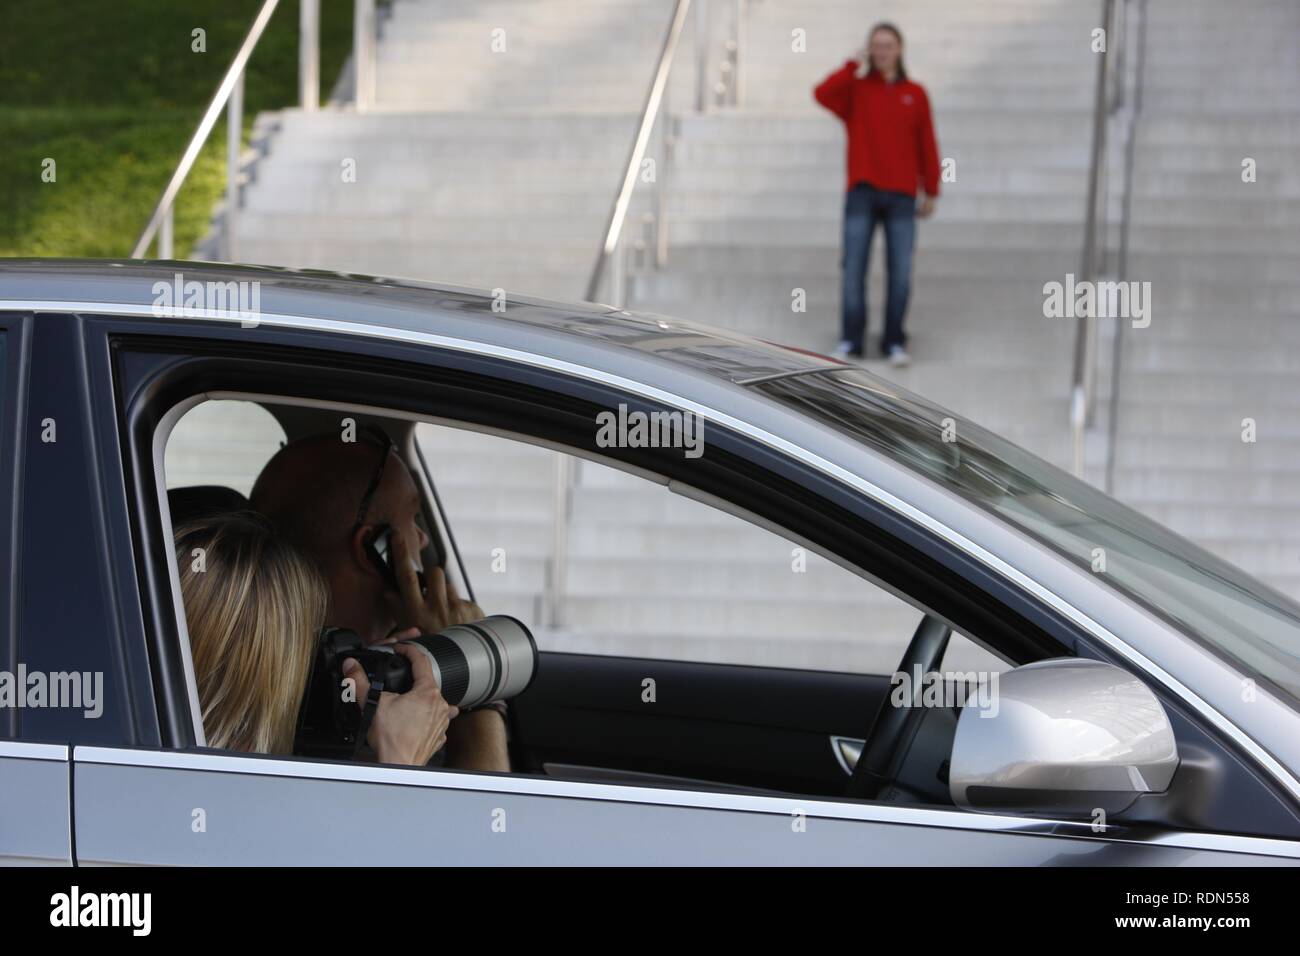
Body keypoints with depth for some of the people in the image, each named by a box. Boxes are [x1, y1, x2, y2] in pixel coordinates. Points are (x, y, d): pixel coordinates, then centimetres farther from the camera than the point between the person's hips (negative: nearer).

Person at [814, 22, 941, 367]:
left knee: (900, 271, -3)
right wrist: (856, 67, -11)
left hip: (901, 196, 1)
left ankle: (894, 342, 4)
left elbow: (927, 146, 9)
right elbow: (822, 94, -14)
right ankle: (850, 341, -2)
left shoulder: (915, 94, 10)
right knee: (853, 268, -6)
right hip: (862, 194, -1)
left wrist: (931, 192, 7)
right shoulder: (855, 88, 8)